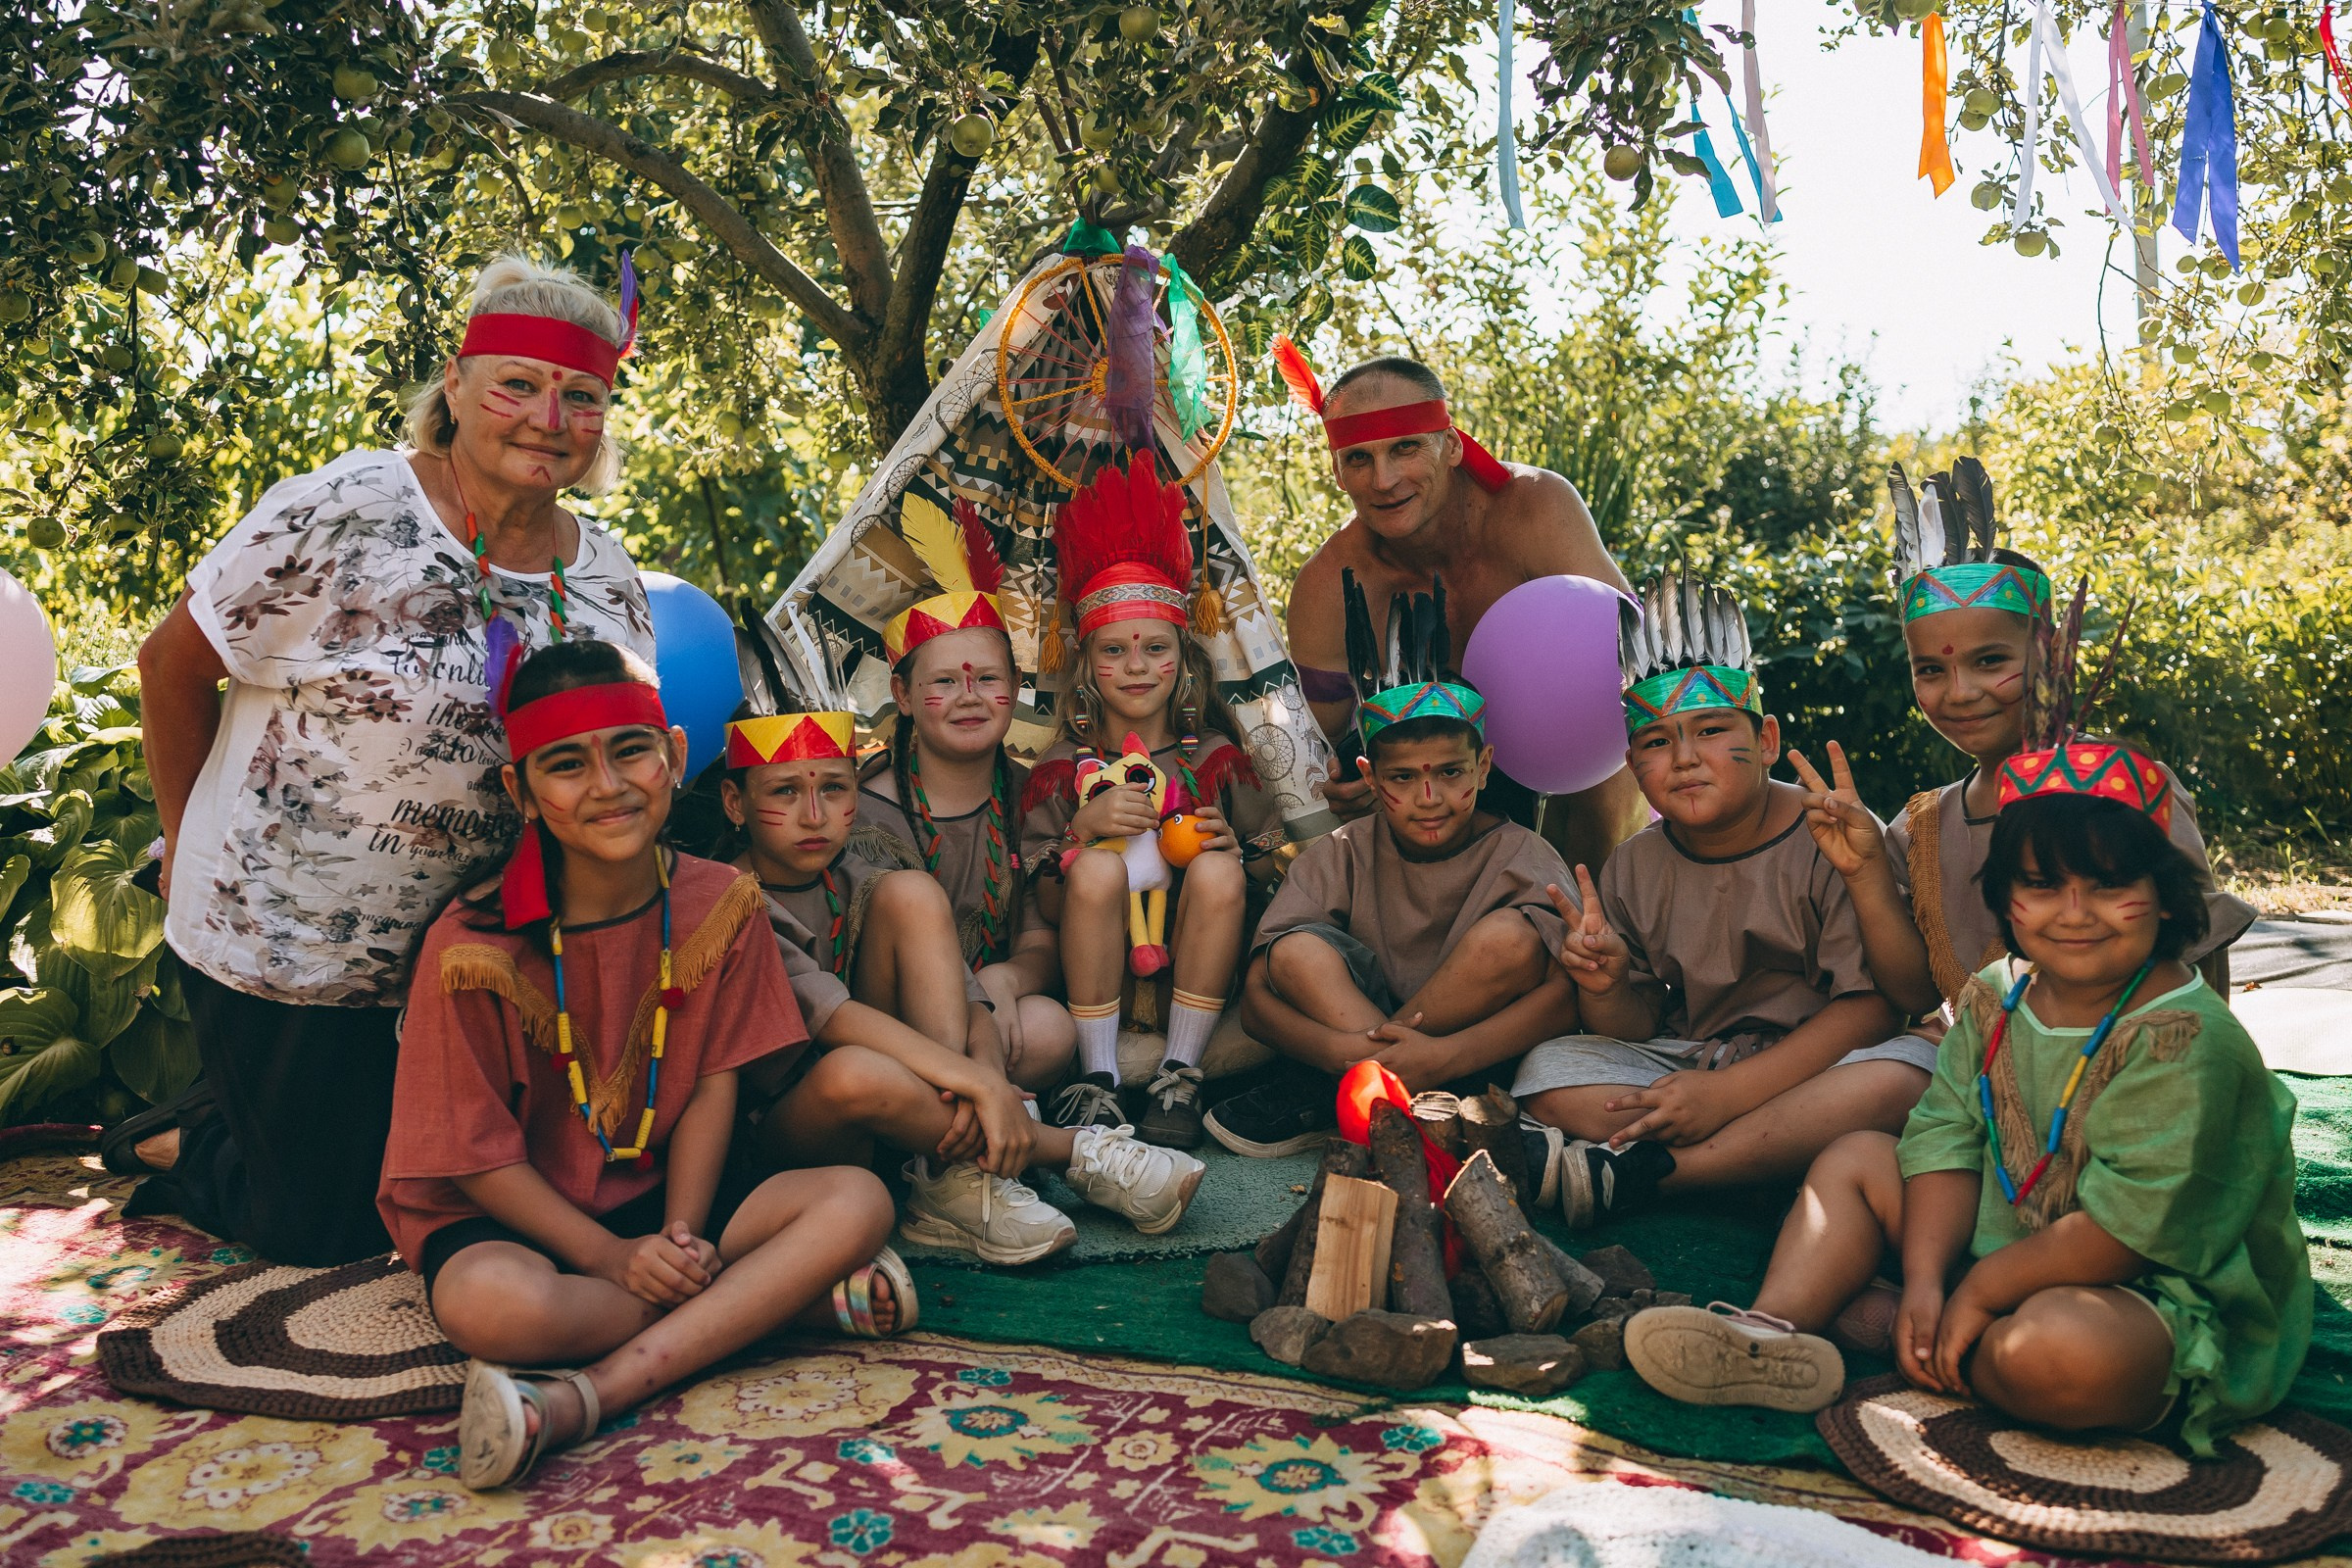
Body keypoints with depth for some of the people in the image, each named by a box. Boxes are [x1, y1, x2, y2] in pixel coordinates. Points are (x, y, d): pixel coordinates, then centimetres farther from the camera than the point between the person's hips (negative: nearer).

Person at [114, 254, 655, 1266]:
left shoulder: (608, 580, -4)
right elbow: (172, 663, -9)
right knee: (323, 1230, 7)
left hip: (462, 958, 5)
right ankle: (183, 1151, 38)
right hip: (277, 946, -5)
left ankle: (201, 1136, 42)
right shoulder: (340, 515, -20)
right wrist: (191, 843, -1)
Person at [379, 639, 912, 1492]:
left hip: (654, 1195, 4)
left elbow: (714, 1084, -3)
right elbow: (476, 1152, -11)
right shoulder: (474, 946, -16)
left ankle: (586, 1394, -29)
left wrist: (681, 1238, -16)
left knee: (857, 1200, -21)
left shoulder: (717, 902, -5)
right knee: (494, 1303, -39)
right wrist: (614, 1259, -18)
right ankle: (787, 1293, -22)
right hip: (505, 1211, -4)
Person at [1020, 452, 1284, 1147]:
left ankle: (1180, 1076, -17)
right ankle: (1098, 1078, -19)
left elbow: (1271, 875, 7)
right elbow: (1044, 907, -1)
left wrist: (1234, 849, -15)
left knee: (1216, 870, -27)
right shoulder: (1062, 769, 4)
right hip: (1097, 983, 0)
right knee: (1098, 868, -28)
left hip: (1196, 974, 1)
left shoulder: (1216, 758, 6)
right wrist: (1083, 829, -18)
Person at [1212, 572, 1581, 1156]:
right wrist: (1344, 1051, -32)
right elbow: (1257, 993, -10)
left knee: (1511, 938, -27)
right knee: (1298, 953, -21)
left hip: (1476, 1059, -1)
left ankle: (1324, 1093, -18)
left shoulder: (1521, 857, -6)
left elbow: (1569, 993, -21)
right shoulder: (1344, 853, -2)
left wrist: (1442, 1057, -36)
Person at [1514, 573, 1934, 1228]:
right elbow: (1636, 1032, 6)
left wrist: (1729, 1091, -24)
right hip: (1684, 1063, 4)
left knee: (1903, 1075, -35)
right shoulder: (1633, 869, 3)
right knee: (1547, 1070, -15)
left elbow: (1874, 1004, -18)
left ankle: (1631, 1173, -31)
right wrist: (1607, 990, -20)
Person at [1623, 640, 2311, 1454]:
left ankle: (1870, 1318, -13)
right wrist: (1926, 1279, -14)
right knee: (1855, 1156, 8)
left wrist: (1976, 1294, -19)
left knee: (2056, 1346, -39)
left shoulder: (2184, 1039, -24)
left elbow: (2124, 1230, -26)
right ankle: (1776, 1333, -10)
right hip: (2002, 1251, 8)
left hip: (2159, 1299, -7)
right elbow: (1947, 1140, -1)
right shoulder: (1994, 996, 0)